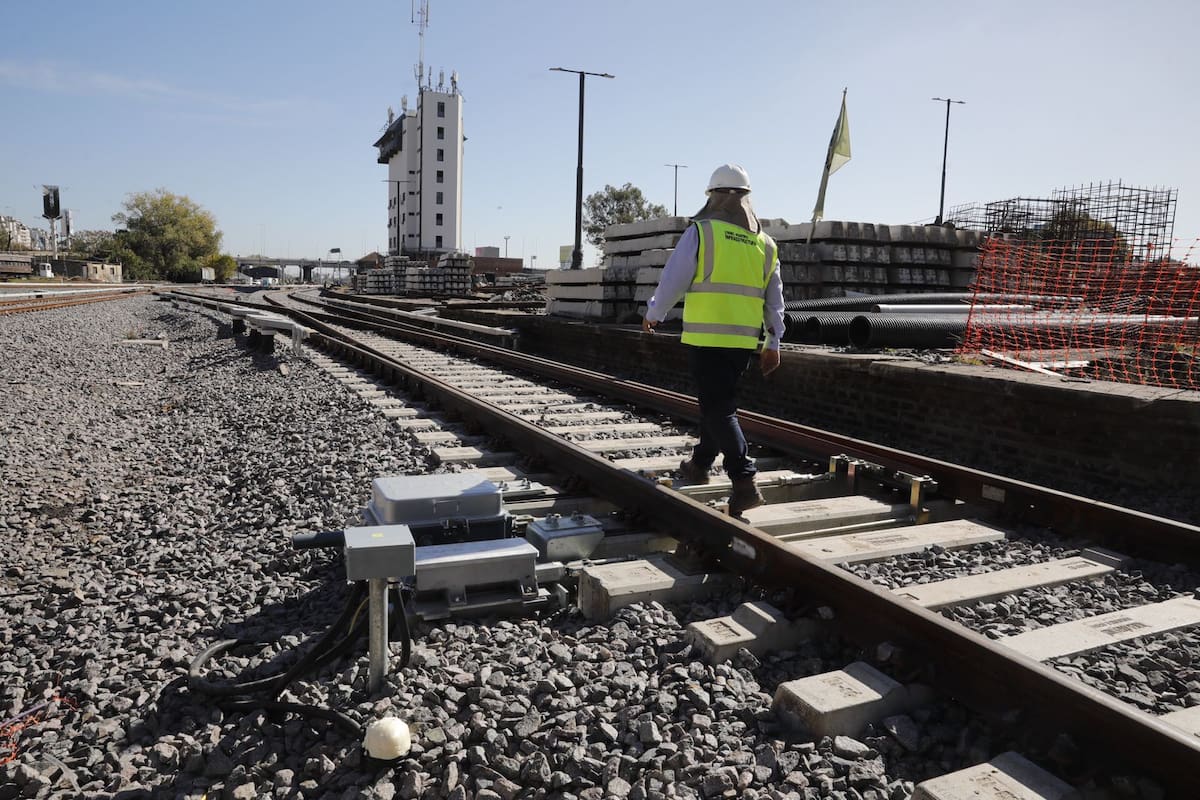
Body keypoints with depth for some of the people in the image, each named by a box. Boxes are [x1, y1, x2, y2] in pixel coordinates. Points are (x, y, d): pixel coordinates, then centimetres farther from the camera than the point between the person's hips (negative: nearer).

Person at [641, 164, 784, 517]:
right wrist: (773, 343, 18)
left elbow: (673, 279, -3)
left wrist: (653, 314, 12)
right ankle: (700, 465, 33)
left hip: (707, 336, -6)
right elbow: (775, 298, 12)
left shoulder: (701, 231, -5)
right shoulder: (764, 243, 11)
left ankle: (744, 482, -12)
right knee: (718, 400, 19)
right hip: (744, 340, 6)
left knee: (718, 408, -4)